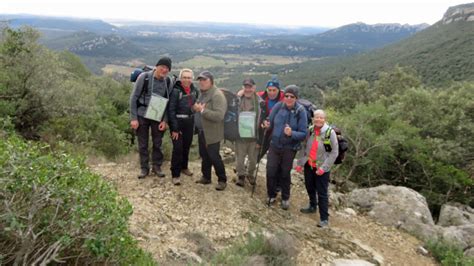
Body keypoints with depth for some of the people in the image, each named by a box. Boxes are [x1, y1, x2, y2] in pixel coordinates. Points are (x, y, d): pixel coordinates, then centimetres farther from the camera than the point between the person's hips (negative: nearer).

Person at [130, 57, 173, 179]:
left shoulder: (168, 82, -4)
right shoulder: (144, 77, -12)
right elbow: (134, 98, -9)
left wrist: (165, 120, -7)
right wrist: (133, 118, -12)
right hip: (142, 116, -2)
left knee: (157, 143, 10)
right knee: (143, 144, 8)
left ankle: (157, 166, 26)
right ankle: (144, 168, 22)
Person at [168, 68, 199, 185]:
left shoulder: (194, 91, 4)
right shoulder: (176, 91, -14)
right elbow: (171, 110, -15)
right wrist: (174, 128, -17)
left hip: (190, 122, 6)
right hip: (178, 122, -6)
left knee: (186, 146, 17)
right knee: (177, 148, -6)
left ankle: (184, 167, 37)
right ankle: (175, 175, 2)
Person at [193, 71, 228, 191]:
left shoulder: (217, 95, -18)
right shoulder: (202, 93, 12)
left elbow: (219, 115, -28)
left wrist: (202, 110, -27)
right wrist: (196, 108, 5)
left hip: (212, 133, -8)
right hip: (201, 131, 9)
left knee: (214, 157, -2)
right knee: (204, 156, 16)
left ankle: (222, 180, 13)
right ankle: (206, 177, 30)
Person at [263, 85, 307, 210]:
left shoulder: (300, 111, -14)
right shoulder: (278, 106, -9)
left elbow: (303, 134, -14)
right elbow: (271, 123, 3)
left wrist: (291, 133, -31)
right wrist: (267, 125, -19)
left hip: (289, 148, -2)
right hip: (274, 145, 2)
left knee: (285, 173, 12)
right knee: (271, 171, 5)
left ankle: (285, 198, 34)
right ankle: (271, 195, 29)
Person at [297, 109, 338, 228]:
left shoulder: (330, 132, -15)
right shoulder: (310, 130, -2)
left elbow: (334, 152, -12)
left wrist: (323, 167, -16)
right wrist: (300, 162, 5)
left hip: (322, 168, -5)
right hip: (308, 165, 5)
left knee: (322, 193, -1)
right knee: (309, 188, 21)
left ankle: (324, 218, 10)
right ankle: (312, 206, 45)